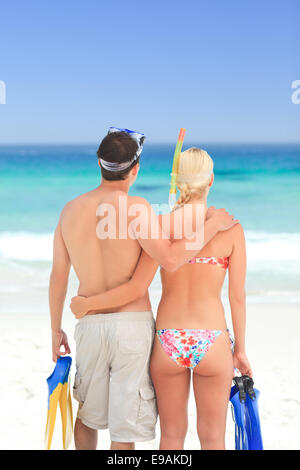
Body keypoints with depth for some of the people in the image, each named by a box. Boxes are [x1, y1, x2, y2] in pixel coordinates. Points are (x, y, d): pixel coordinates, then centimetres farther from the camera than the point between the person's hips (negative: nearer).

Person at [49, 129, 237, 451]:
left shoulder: (70, 210, 2)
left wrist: (56, 330, 17)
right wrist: (213, 224, -13)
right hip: (133, 326, -5)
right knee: (125, 428, 5)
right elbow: (170, 260, -25)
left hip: (90, 324, 5)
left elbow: (58, 277, 6)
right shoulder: (135, 207, -15)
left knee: (89, 414, 24)